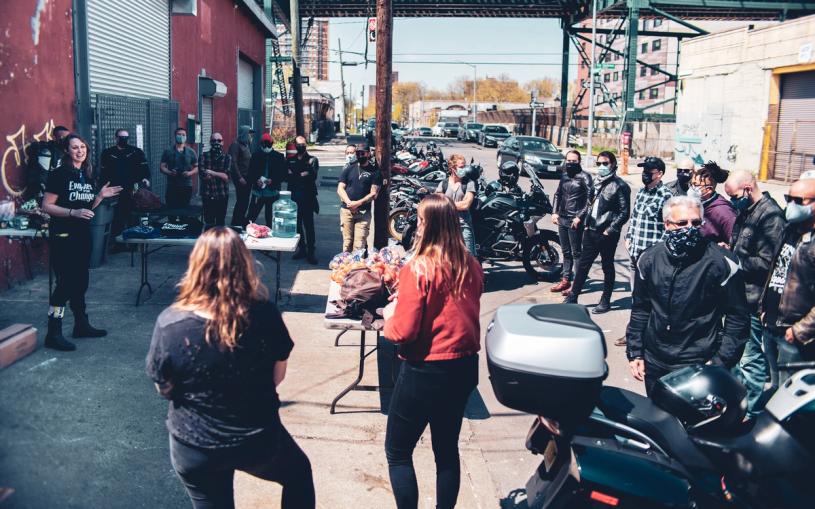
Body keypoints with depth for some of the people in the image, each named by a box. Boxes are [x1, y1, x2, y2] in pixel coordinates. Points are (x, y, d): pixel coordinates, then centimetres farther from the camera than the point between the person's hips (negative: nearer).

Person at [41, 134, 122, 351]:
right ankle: (53, 334, -3)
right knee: (66, 282, -9)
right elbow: (47, 206, -14)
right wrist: (73, 212, -23)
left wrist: (100, 196, 4)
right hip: (63, 236, -7)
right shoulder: (59, 174, -10)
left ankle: (81, 325, 26)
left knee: (80, 281, 14)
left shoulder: (87, 175, 12)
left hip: (82, 234, 7)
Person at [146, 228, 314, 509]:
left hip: (194, 448, 1)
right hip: (260, 440, 0)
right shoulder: (265, 314, -19)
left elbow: (164, 388, -5)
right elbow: (277, 376, -4)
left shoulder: (169, 323, -20)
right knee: (298, 473, 31)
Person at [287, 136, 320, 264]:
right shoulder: (290, 160, 14)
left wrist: (295, 175, -12)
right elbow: (287, 176, 2)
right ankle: (301, 249, 18)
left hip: (308, 197, -3)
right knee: (297, 224, 7)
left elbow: (313, 176, -10)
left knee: (309, 225, -4)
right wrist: (302, 175, -10)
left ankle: (310, 252, -1)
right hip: (294, 197, 3)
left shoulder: (312, 160, 5)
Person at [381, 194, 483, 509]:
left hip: (425, 372, -6)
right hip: (465, 367, 6)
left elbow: (403, 332, -20)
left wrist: (390, 316, 1)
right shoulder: (472, 266, 0)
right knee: (447, 449, 20)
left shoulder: (418, 268, -19)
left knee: (397, 451, 12)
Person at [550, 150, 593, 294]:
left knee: (576, 253, -2)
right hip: (562, 219, 7)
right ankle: (565, 280, 20)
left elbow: (590, 198, -13)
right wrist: (555, 212, 9)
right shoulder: (564, 175, 13)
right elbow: (558, 194, 21)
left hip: (575, 221, -7)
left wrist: (580, 217, -17)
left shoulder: (584, 177, -8)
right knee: (566, 252, 13)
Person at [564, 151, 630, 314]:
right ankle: (572, 297, 17)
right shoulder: (596, 182, 12)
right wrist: (586, 223, 11)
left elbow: (624, 212, -13)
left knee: (607, 268, 6)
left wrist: (610, 230, -16)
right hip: (591, 232, 7)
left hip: (607, 235, -6)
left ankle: (605, 302, 16)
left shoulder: (620, 186, -9)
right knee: (582, 265, 10)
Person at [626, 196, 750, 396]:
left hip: (698, 366, -4)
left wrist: (720, 362, -11)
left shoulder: (721, 262, -11)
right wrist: (635, 353, 7)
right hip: (654, 362, 4)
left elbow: (738, 317, -6)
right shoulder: (650, 258, 0)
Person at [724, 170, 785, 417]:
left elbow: (766, 263, -24)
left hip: (753, 299, -10)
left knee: (750, 359, 0)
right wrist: (728, 249, 5)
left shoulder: (770, 215, -19)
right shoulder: (745, 212, 11)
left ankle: (750, 413, 13)